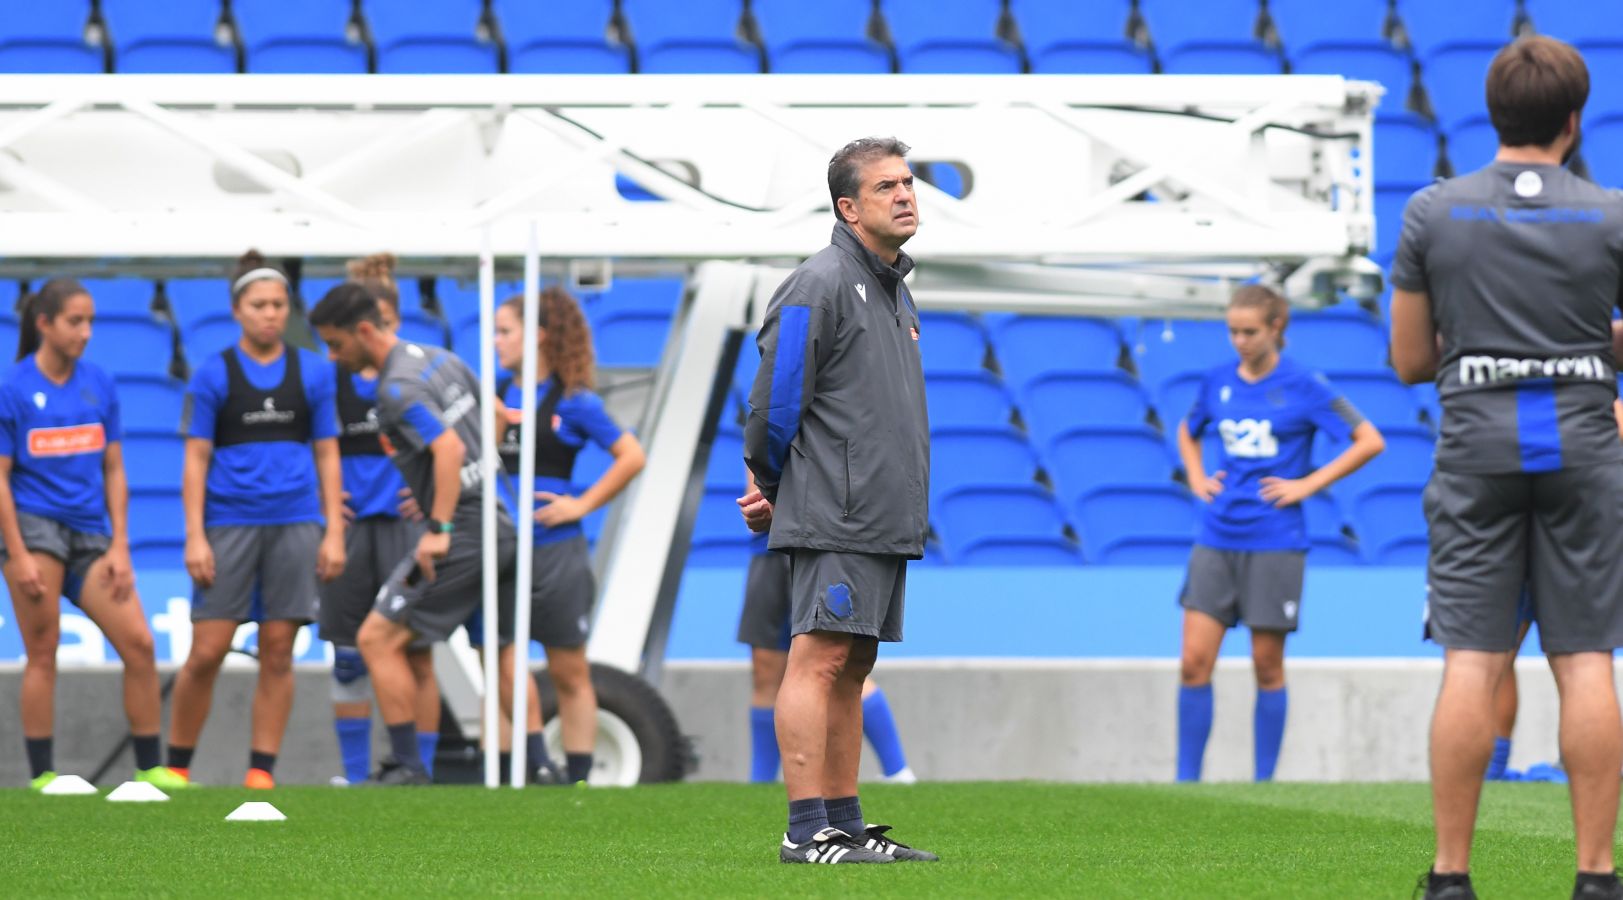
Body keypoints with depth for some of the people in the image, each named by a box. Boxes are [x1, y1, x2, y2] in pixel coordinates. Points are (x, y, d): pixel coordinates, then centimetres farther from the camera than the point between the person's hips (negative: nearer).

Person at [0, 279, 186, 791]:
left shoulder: (99, 386, 8)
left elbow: (114, 471, 12)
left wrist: (119, 547, 4)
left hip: (90, 534, 4)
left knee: (138, 643, -4)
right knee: (43, 654, -4)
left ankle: (149, 769, 4)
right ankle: (41, 777, 3)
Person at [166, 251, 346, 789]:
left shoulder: (313, 373, 8)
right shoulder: (214, 375, 3)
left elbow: (327, 456, 10)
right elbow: (196, 459, 2)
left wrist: (334, 533, 3)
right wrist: (195, 537, -6)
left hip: (295, 524, 2)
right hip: (229, 522, -2)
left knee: (278, 654, 1)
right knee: (207, 652, -5)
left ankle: (261, 775, 6)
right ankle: (176, 769, 7)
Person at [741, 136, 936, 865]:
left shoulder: (893, 289, 19)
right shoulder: (820, 285, -10)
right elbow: (775, 400, -10)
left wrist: (777, 492, 20)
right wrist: (774, 490, 4)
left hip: (886, 523, 9)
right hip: (835, 522, -9)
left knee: (851, 669, 11)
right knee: (819, 661, -11)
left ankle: (845, 823, 14)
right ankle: (807, 830, -13)